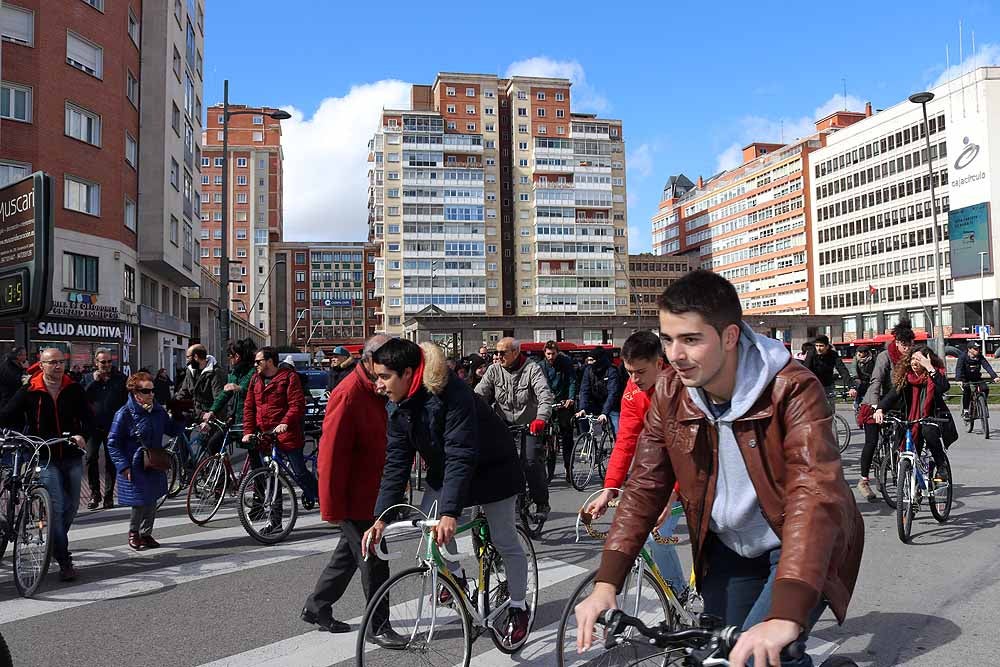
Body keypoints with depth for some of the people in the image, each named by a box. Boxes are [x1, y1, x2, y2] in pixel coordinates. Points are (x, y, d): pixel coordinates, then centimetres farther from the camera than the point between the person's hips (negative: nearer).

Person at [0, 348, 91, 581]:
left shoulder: (74, 389, 3)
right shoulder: (29, 391, -2)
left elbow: (88, 418, 5)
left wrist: (82, 435, -13)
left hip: (72, 456, 3)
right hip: (45, 457, -3)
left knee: (72, 506, 12)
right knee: (56, 507, -9)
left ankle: (57, 543, 36)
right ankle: (64, 561, -5)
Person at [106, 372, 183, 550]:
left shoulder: (158, 410, 5)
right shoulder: (125, 413, -13)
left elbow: (171, 430, 17)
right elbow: (113, 443, -10)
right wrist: (123, 466, -16)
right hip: (135, 467, -6)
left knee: (152, 501, 12)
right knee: (140, 502, -5)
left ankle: (146, 534, 29)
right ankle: (133, 532, 21)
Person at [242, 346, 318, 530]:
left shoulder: (289, 377, -5)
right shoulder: (256, 380, 15)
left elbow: (297, 404, -15)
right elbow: (249, 407, 14)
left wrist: (285, 423, -28)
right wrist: (248, 431, 2)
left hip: (287, 434, -6)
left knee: (300, 473, -5)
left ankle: (321, 499, 21)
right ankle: (275, 521, 15)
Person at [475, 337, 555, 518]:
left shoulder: (532, 369, -10)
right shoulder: (494, 370, -1)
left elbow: (545, 394, -22)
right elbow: (479, 394, -10)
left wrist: (541, 418, -40)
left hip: (529, 424, -3)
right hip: (504, 423, 3)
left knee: (532, 462, -14)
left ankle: (541, 503, 3)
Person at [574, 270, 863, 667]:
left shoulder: (792, 390, -27)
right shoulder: (670, 393, -11)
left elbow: (815, 495, -38)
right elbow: (644, 486, -9)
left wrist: (785, 617, -49)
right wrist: (606, 583, -19)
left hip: (799, 548, -5)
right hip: (728, 548, 5)